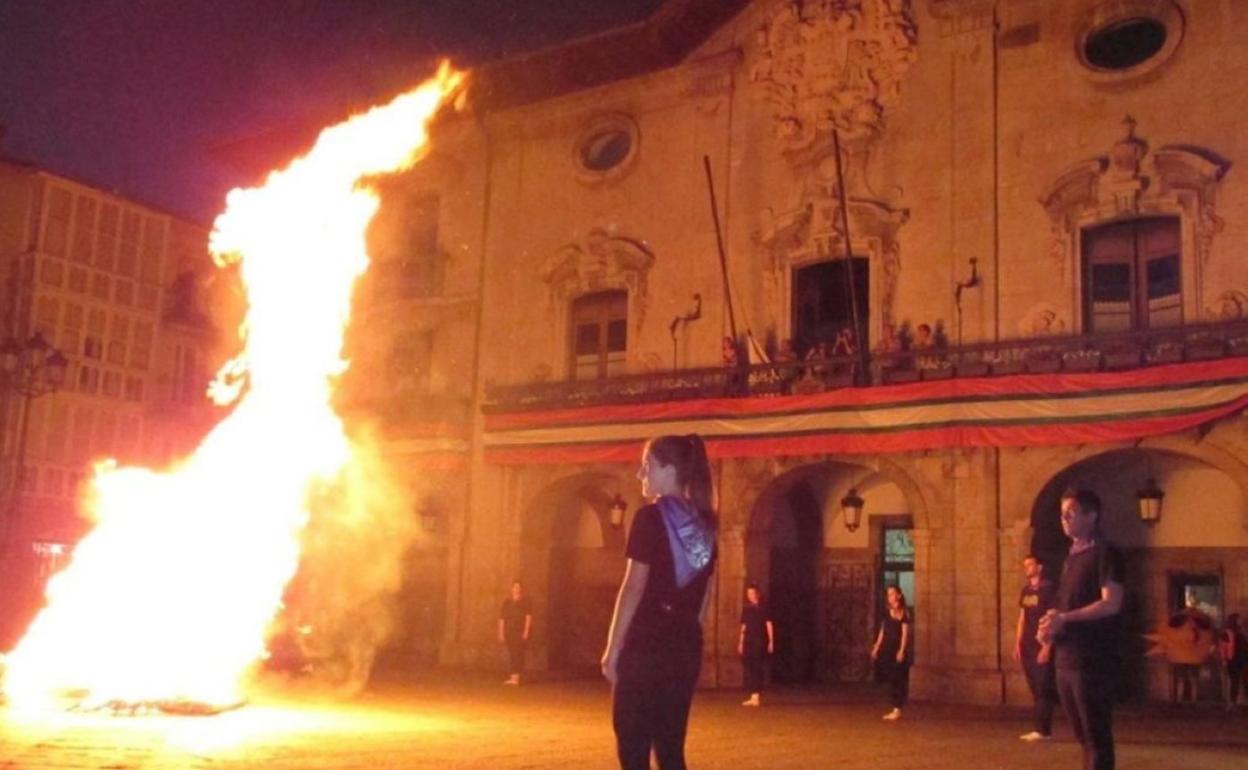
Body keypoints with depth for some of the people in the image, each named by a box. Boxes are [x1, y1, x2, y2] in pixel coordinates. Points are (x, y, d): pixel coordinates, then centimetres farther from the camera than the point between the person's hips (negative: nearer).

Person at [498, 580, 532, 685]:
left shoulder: (525, 601, 0)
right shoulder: (507, 602, 10)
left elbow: (528, 616, -4)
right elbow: (501, 618, 9)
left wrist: (526, 631, -12)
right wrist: (501, 632, 4)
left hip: (520, 632, -3)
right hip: (509, 631, 3)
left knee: (518, 654, -8)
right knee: (511, 654, 3)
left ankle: (516, 677, -10)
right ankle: (512, 677, 7)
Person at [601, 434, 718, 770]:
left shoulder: (650, 517, -10)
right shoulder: (704, 525, 11)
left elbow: (634, 588, -13)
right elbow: (703, 595, 14)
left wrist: (613, 648, -9)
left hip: (645, 645, -7)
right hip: (685, 646, 7)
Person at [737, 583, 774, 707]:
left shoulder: (763, 608, -1)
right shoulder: (746, 609, 13)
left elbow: (769, 624, -4)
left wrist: (771, 641, -9)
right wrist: (740, 642, 13)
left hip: (760, 641, -5)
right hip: (748, 642, 5)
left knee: (757, 668, -7)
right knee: (748, 668, 3)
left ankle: (756, 696, -6)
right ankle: (753, 696, 9)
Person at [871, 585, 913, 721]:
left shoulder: (904, 613, -8)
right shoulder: (887, 613, 12)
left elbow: (905, 633, -13)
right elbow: (882, 631, 15)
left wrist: (901, 651, -20)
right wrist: (876, 647, 11)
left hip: (898, 648, -7)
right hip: (887, 648, 7)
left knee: (898, 680, -4)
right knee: (891, 679, 8)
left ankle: (898, 710, 1)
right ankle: (894, 709, 13)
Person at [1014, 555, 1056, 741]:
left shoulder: (1048, 589, -8)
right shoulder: (1025, 590, 13)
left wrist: (1047, 646, -17)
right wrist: (1017, 644, 12)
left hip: (1041, 646, -7)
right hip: (1027, 646, 7)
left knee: (1043, 688, -5)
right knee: (1035, 689, 9)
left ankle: (1043, 730, -3)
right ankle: (1041, 728, 14)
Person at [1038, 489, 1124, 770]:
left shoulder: (1105, 554, -8)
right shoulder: (1071, 557, 18)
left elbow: (1111, 604, -18)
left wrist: (1064, 618, -19)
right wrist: (1051, 623, 4)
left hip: (1093, 660, -9)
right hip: (1067, 658, 9)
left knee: (1096, 737, -4)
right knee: (1083, 736, 14)